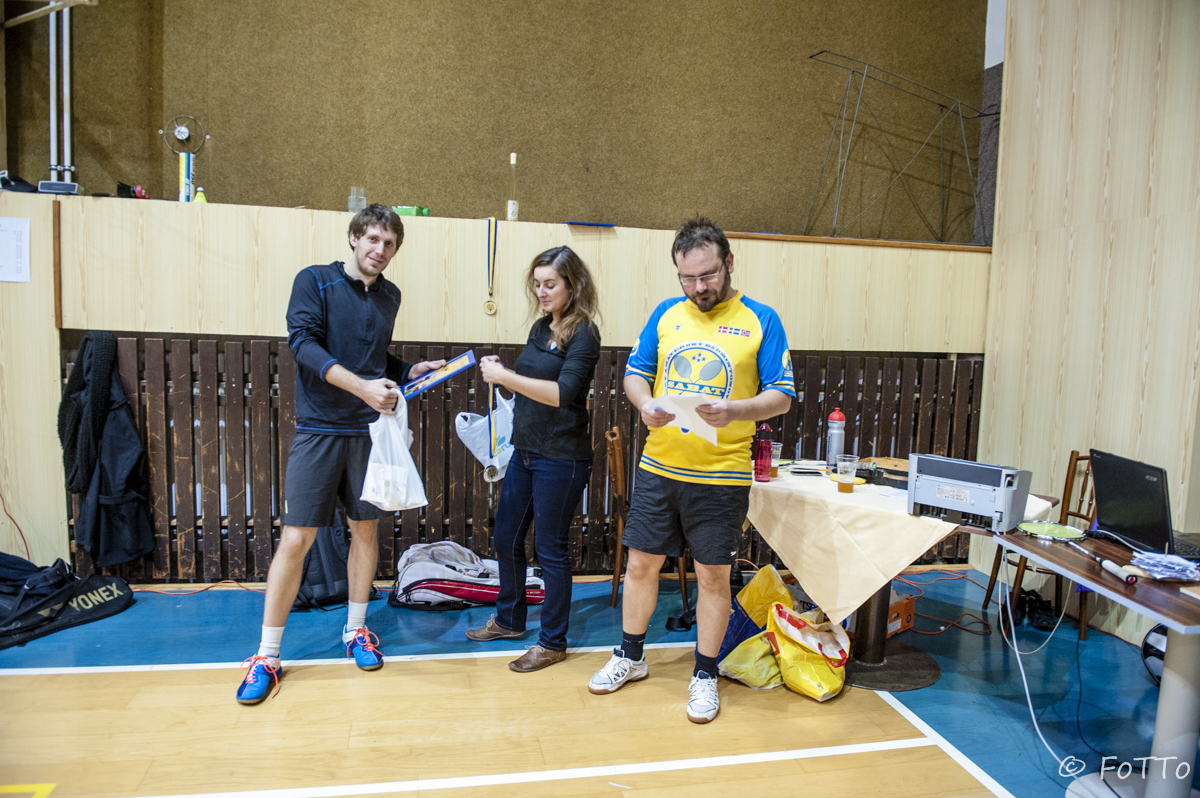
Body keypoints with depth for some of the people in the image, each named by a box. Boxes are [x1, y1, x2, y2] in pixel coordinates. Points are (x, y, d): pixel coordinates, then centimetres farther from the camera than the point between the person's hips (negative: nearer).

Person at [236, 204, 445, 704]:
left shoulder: (389, 296, 12)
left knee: (365, 529, 11)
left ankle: (356, 630, 29)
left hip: (370, 429, 5)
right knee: (296, 538, -4)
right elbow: (304, 343, -16)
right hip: (319, 429, -4)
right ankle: (267, 656, 11)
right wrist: (363, 386, -27)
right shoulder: (315, 281, -2)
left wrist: (409, 372, 4)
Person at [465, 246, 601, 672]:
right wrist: (498, 370, 0)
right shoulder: (540, 328, 10)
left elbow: (561, 393, -24)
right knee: (506, 538, 17)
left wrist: (504, 376, -26)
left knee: (550, 548, 3)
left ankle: (552, 642, 20)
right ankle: (509, 618, 38)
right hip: (525, 450, 8)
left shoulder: (583, 334, -13)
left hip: (561, 457, -8)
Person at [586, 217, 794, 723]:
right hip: (658, 466, 3)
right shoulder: (666, 314, 7)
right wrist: (645, 404, -12)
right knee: (642, 563, 12)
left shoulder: (760, 320, -2)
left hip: (721, 475, -3)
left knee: (713, 575, 6)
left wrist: (734, 410, -24)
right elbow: (634, 373, 10)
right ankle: (630, 657, 34)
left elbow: (782, 396, -5)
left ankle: (705, 676, 26)